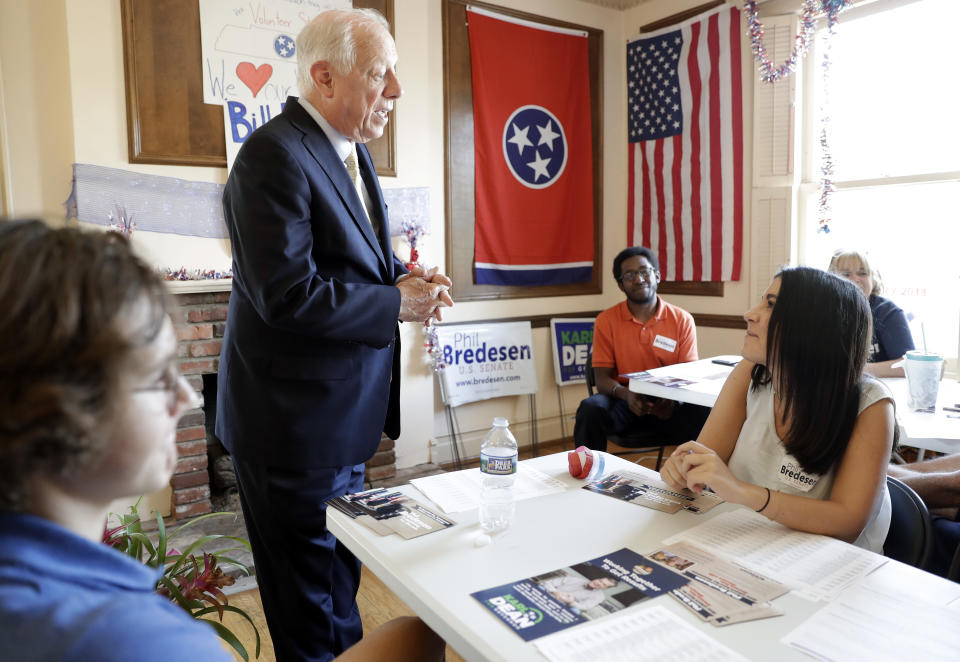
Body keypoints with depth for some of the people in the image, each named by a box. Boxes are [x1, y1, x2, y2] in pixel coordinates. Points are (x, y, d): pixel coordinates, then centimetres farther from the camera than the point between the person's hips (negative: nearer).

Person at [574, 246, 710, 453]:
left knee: (704, 413, -29)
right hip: (624, 403, 0)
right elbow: (602, 378, -1)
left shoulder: (683, 320, 4)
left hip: (667, 405, 0)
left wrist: (672, 399, -22)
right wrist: (626, 394, -24)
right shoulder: (606, 321, 3)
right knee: (591, 408, -31)